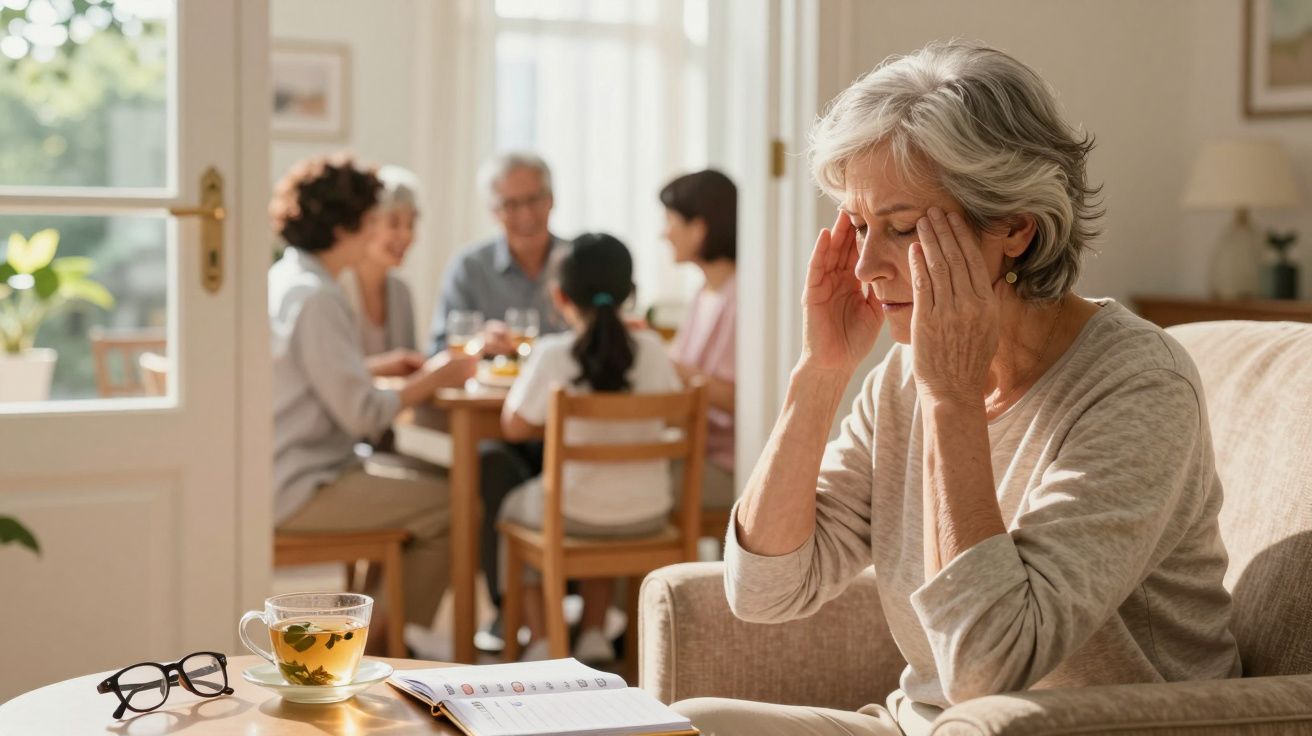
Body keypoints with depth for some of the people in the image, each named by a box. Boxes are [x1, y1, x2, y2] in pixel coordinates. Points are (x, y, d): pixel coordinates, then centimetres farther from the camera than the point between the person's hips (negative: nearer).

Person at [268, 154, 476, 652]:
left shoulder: (282, 279, 10)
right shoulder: (315, 299, -21)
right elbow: (364, 414, -21)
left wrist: (379, 368, 12)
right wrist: (434, 377, -8)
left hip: (282, 476, 11)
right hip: (296, 491, -11)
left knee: (425, 488, 20)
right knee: (450, 506, -7)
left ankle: (365, 636, 23)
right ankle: (385, 645, 8)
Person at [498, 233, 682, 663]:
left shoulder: (552, 355, -18)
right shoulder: (651, 348, -8)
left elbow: (513, 426, -9)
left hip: (575, 514, -3)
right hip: (649, 515, 3)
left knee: (513, 507, 29)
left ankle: (541, 642, 26)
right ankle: (593, 638, 34)